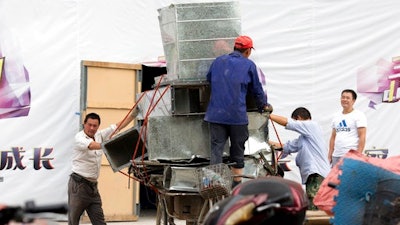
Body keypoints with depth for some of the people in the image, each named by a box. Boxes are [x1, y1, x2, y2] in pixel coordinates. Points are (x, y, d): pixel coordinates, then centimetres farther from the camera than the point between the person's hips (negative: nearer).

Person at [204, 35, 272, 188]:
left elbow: (209, 79, 25)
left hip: (216, 113, 2)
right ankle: (237, 182, 15)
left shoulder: (218, 61, 13)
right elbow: (257, 89, 11)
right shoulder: (249, 65, 4)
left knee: (216, 148, -1)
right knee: (237, 149, 10)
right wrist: (264, 105, 28)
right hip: (237, 115, -2)